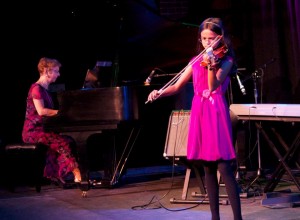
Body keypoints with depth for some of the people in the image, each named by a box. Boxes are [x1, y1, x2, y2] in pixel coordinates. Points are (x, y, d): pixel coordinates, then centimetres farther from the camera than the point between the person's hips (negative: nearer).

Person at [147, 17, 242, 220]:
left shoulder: (225, 60, -2)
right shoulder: (196, 61, 14)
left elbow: (214, 85, -18)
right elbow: (177, 86, 14)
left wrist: (211, 65, -34)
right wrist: (160, 93, -4)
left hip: (216, 113, -5)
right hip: (199, 113, 5)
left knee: (224, 167, -11)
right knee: (208, 168, 8)